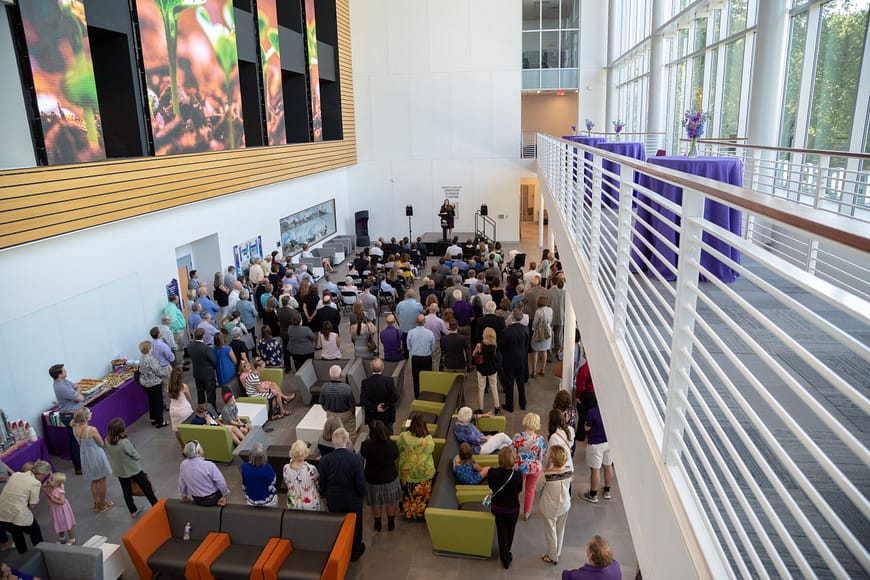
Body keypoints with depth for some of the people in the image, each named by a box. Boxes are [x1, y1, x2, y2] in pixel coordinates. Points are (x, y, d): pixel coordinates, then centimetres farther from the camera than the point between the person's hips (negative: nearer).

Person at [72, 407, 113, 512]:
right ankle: (103, 504, 27)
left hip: (86, 457, 6)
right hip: (96, 456, -6)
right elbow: (101, 444, -17)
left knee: (94, 481, 24)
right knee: (102, 480, 15)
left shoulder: (75, 428, -10)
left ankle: (96, 503, 36)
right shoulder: (92, 430, -29)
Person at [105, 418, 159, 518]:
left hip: (119, 472, 5)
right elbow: (136, 456, -20)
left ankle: (133, 511, 36)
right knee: (147, 488, 15)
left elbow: (109, 455, 2)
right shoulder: (125, 442, -32)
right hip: (134, 470, -5)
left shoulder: (107, 441, -15)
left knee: (126, 491, 22)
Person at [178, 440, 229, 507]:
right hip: (212, 499, -4)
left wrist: (183, 496, 19)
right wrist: (225, 495, -4)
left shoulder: (183, 465, -14)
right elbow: (221, 483, -23)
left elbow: (181, 483, 1)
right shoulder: (209, 465, -29)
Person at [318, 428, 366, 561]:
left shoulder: (325, 460, -20)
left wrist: (325, 495, 12)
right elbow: (361, 483, -19)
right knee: (355, 525, 22)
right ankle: (354, 552, 42)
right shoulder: (356, 459, -27)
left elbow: (322, 484, -7)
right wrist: (361, 495, 1)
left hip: (333, 500, 2)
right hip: (352, 500, -2)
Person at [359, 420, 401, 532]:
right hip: (390, 478, 0)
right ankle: (391, 523, 44)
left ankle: (377, 524, 44)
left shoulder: (366, 445, -27)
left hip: (372, 480, 0)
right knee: (391, 502, 26)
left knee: (376, 503, 26)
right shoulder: (391, 445, -27)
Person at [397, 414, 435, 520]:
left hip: (407, 472, 1)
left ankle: (408, 512, 38)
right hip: (425, 472, -1)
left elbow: (399, 451, -4)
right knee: (423, 495, 19)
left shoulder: (403, 436, -20)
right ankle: (422, 512, 34)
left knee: (408, 494, 22)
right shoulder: (429, 439, -20)